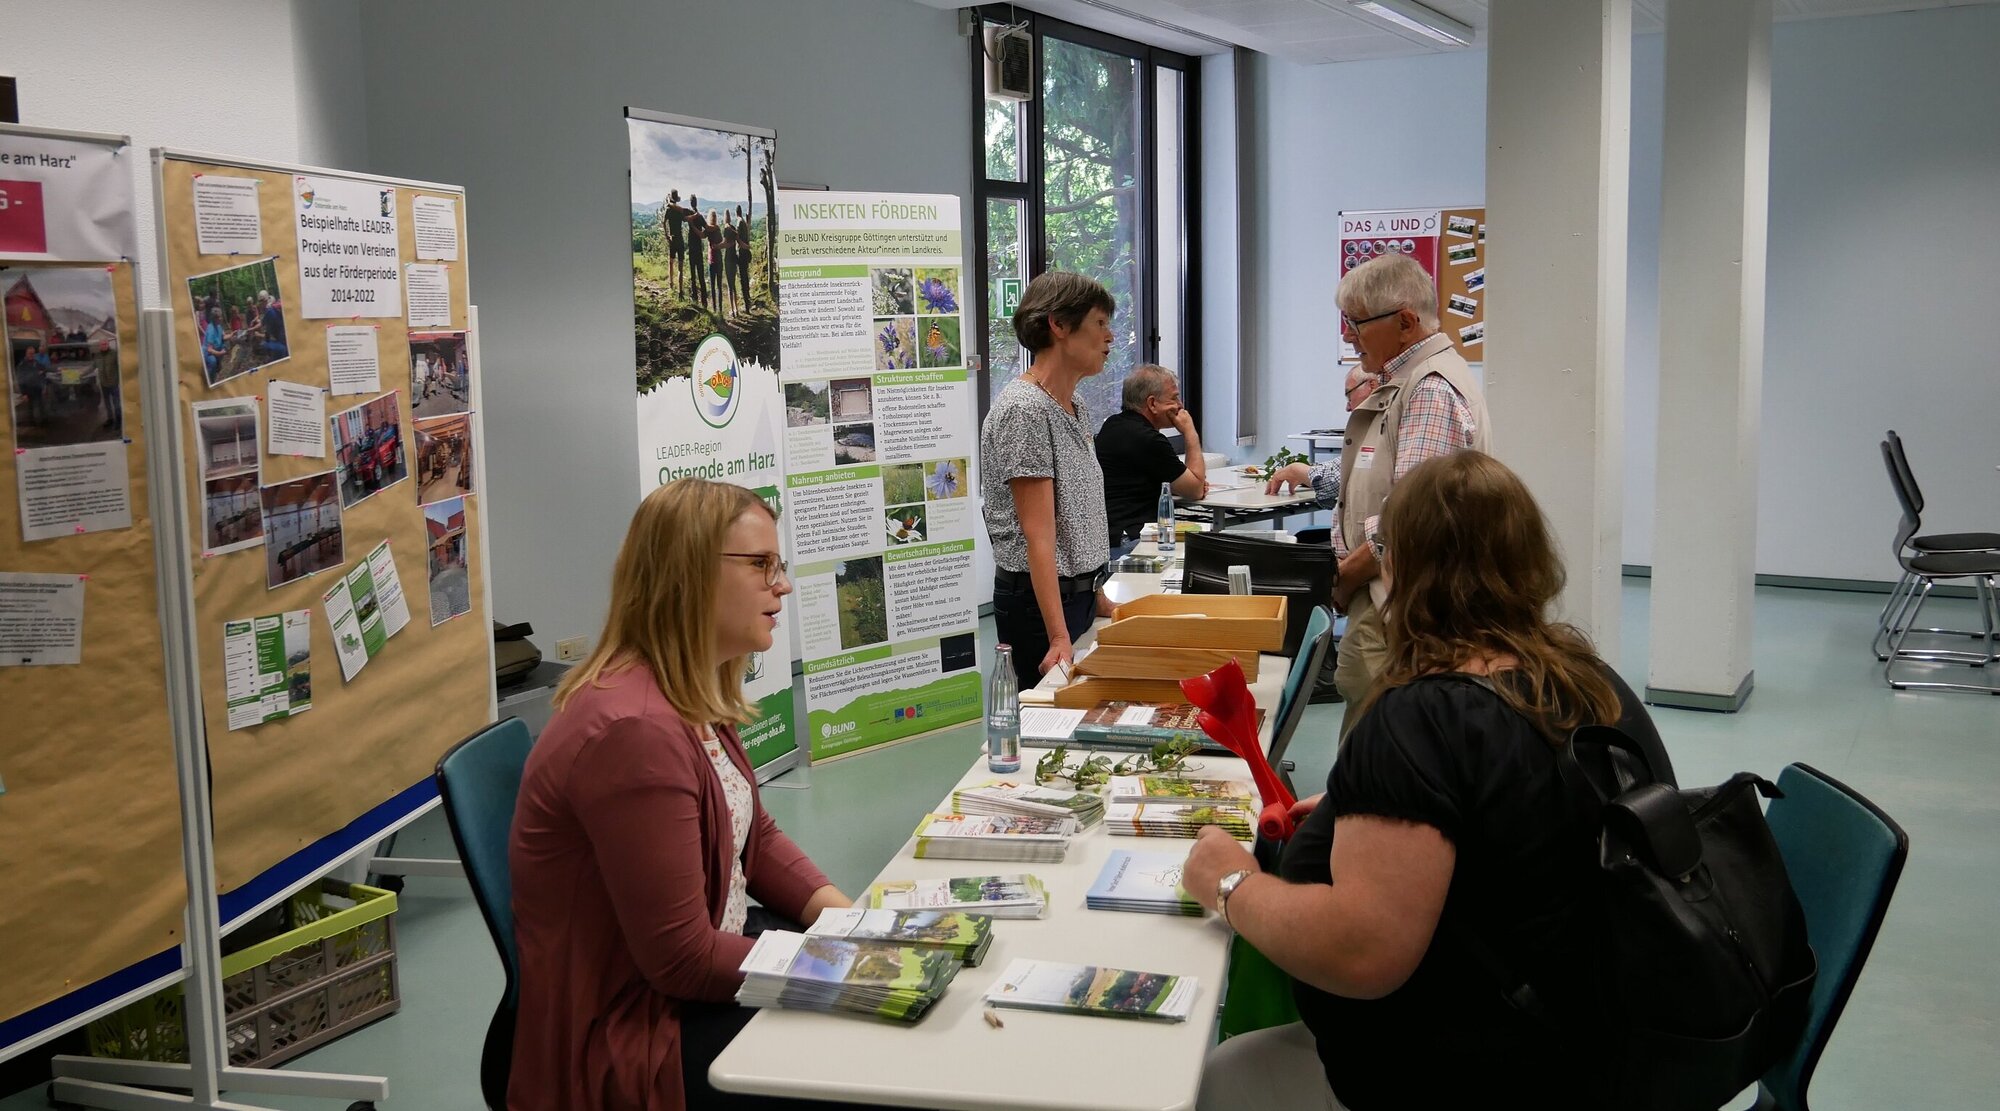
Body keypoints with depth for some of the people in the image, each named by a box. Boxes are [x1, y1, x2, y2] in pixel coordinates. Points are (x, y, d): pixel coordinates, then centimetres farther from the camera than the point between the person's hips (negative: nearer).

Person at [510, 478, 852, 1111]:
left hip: (707, 946, 9)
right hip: (630, 1030, -9)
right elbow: (682, 959, -26)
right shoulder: (635, 731, -29)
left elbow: (756, 837, 13)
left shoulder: (695, 695, 3)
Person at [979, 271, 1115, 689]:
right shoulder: (1024, 410, -18)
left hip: (1080, 592, 9)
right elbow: (1038, 536, -23)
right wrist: (1060, 638, -25)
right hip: (1041, 598, -9)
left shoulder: (1076, 407, 11)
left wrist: (1097, 596, 18)